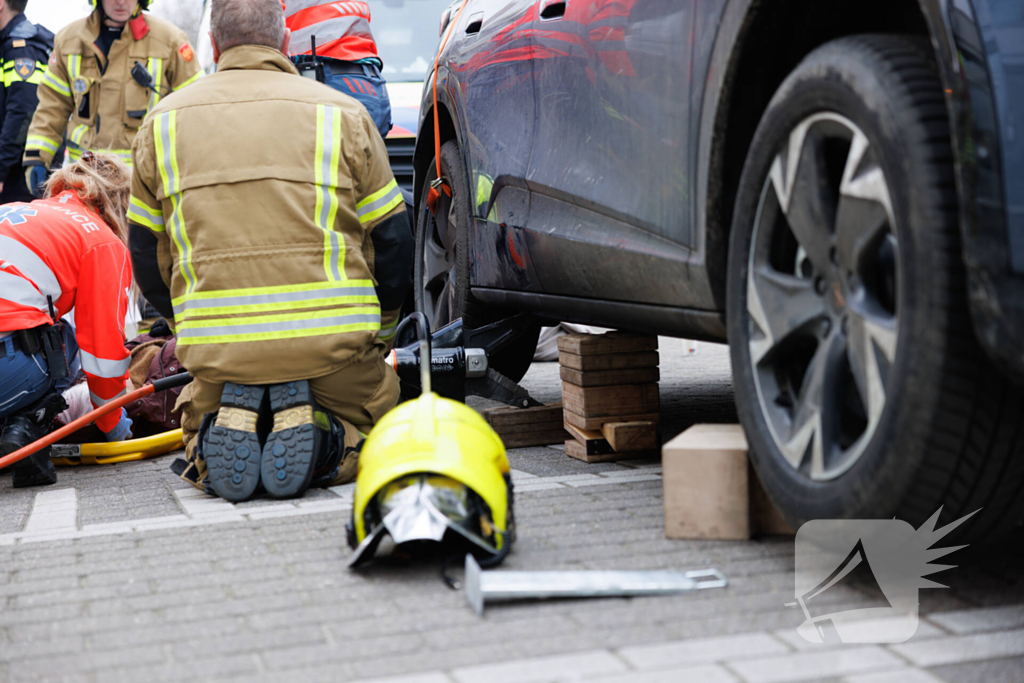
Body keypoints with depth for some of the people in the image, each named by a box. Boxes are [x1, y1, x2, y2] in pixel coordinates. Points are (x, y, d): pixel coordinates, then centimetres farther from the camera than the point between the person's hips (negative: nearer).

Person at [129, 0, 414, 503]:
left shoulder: (162, 124, 9)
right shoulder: (343, 113, 4)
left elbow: (145, 251, 15)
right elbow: (392, 241, 7)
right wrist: (376, 322, 23)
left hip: (214, 349, 2)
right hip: (334, 341, -2)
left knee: (204, 451, 29)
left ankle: (225, 433, -7)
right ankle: (324, 437, -10)